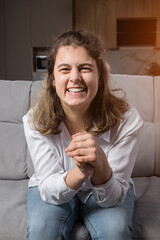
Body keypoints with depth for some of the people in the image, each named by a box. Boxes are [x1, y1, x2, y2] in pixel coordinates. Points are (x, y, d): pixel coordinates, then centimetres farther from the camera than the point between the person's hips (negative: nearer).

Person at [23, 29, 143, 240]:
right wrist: (81, 172, -45)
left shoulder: (127, 120, -26)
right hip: (53, 190, 0)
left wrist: (101, 167, -47)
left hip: (109, 193, 0)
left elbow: (114, 197, -22)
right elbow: (49, 190, -22)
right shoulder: (35, 120, -23)